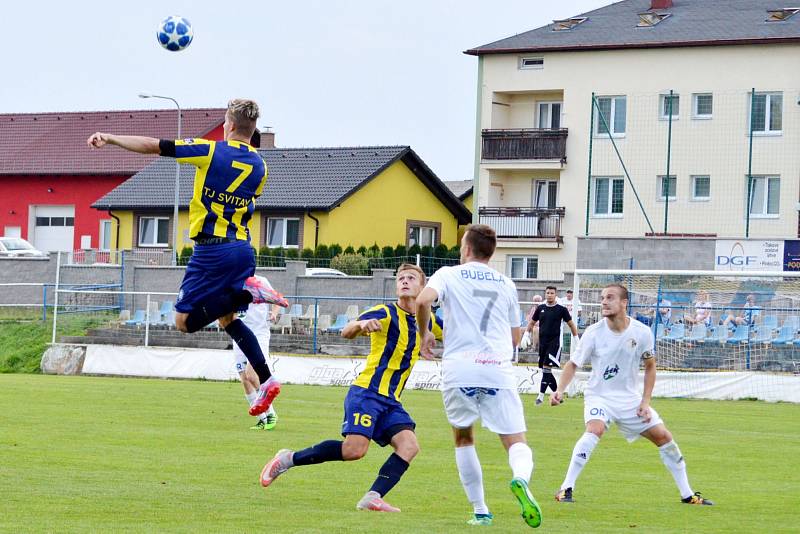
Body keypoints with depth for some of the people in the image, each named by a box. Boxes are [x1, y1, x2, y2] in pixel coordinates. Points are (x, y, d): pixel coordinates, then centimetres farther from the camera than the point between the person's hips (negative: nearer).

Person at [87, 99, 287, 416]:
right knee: (226, 317, 18)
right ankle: (266, 380, 6)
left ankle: (246, 291, -19)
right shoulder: (259, 166, 7)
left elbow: (152, 146, -8)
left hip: (212, 250, -6)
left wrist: (110, 138, 2)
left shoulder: (211, 151, -8)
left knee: (185, 321, 0)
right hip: (242, 247, 6)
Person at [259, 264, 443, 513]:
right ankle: (289, 459, -3)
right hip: (366, 392, -6)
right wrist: (362, 324, -43)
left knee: (409, 445, -17)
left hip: (390, 401, 7)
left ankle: (373, 498, -20)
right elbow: (346, 332, -21)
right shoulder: (385, 313, -8)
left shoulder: (426, 321, 12)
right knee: (354, 450, -20)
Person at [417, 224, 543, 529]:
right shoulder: (506, 284, 18)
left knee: (463, 439, 20)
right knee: (516, 443, 0)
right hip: (498, 370, 1)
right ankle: (521, 480, -35)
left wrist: (424, 334, 5)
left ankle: (480, 511, 15)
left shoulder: (449, 275, 8)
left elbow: (423, 300, -12)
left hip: (458, 368, -1)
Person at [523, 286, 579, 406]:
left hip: (555, 342, -5)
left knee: (547, 367, -16)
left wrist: (576, 338, 3)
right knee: (545, 370, 7)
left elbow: (571, 324, 6)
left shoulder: (561, 309, -1)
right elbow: (532, 323, 20)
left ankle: (541, 395, -16)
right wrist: (527, 334, 9)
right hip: (542, 342, 5)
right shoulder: (541, 308, 10)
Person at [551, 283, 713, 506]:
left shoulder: (641, 333, -10)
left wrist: (645, 401, -1)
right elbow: (573, 364, -6)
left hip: (630, 397, 3)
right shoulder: (594, 333, -14)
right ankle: (566, 489, -27)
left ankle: (687, 495, 15)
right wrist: (560, 390, -21)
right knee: (595, 430, -32)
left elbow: (650, 365, 5)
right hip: (599, 396, -3)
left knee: (663, 436, 0)